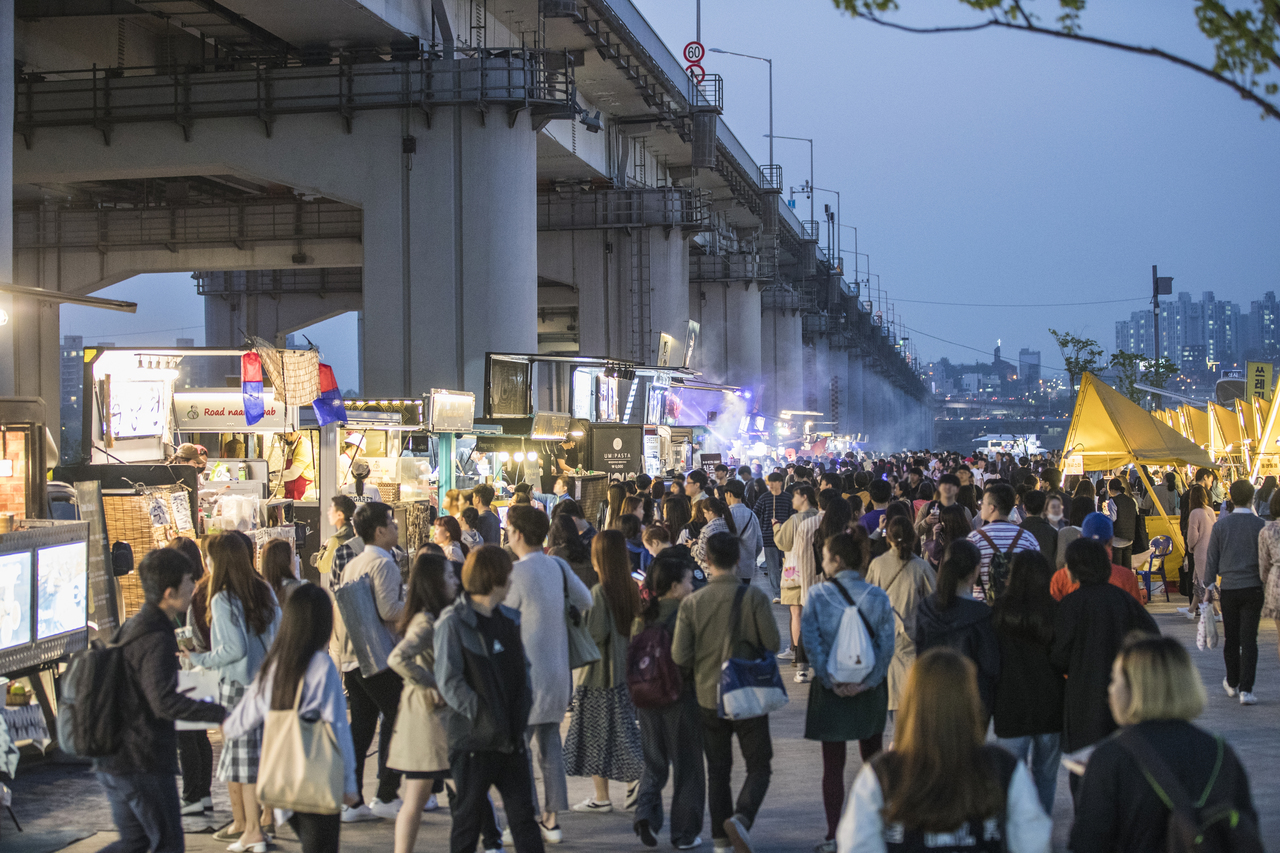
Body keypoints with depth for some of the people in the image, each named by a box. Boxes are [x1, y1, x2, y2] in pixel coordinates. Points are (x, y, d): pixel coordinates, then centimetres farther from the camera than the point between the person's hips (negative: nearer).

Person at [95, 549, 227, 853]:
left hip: (110, 761, 9)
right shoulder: (157, 640, -19)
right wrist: (222, 713, -30)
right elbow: (163, 701, -30)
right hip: (144, 763, -9)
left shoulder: (131, 627, 11)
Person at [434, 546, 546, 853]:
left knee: (523, 815, 6)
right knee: (468, 819, 6)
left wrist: (523, 709, 3)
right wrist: (482, 715, -19)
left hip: (511, 737, 6)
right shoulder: (453, 622, -10)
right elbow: (448, 681, -15)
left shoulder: (509, 619, 11)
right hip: (474, 739, -6)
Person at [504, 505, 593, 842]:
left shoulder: (517, 572, -16)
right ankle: (551, 819, 19)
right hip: (558, 669, 7)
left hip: (527, 671, -7)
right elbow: (586, 602, 11)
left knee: (519, 747, 0)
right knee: (550, 743, 14)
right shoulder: (558, 566, 3)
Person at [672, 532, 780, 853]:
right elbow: (772, 643, -9)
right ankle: (741, 817, -16)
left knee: (718, 770, 15)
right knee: (759, 766, 8)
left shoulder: (691, 603, -7)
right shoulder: (754, 597, -13)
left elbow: (680, 655, -7)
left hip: (708, 697, 2)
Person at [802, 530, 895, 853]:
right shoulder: (878, 597, -4)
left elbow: (811, 641, -13)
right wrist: (866, 681, -10)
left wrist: (830, 680, -11)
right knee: (872, 758, 17)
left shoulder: (818, 595, -9)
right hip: (870, 691, 2)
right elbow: (886, 645, -8)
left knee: (833, 764, 6)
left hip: (831, 690, -1)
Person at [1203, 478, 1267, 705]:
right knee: (1249, 639, -1)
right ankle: (1245, 689, -8)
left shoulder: (1220, 525, -1)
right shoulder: (1260, 525, -6)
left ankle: (1232, 683, 29)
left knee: (1231, 638, 14)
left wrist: (1209, 585, 12)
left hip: (1228, 588, 2)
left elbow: (1211, 558, 3)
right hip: (1253, 588, -2)